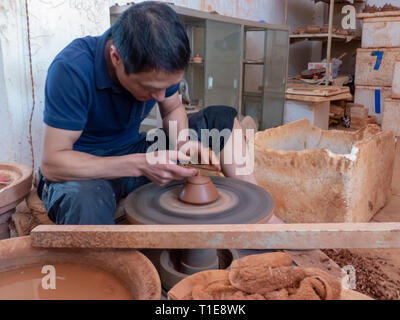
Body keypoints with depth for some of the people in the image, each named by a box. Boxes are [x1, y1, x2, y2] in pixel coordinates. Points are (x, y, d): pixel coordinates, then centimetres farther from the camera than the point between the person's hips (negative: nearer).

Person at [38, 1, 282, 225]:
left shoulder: (158, 69, -13)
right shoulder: (71, 70, -29)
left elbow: (173, 110, 5)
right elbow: (51, 163, -28)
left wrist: (183, 142, -18)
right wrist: (139, 164, -35)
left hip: (134, 149, 5)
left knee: (224, 118, -4)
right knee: (85, 203, -44)